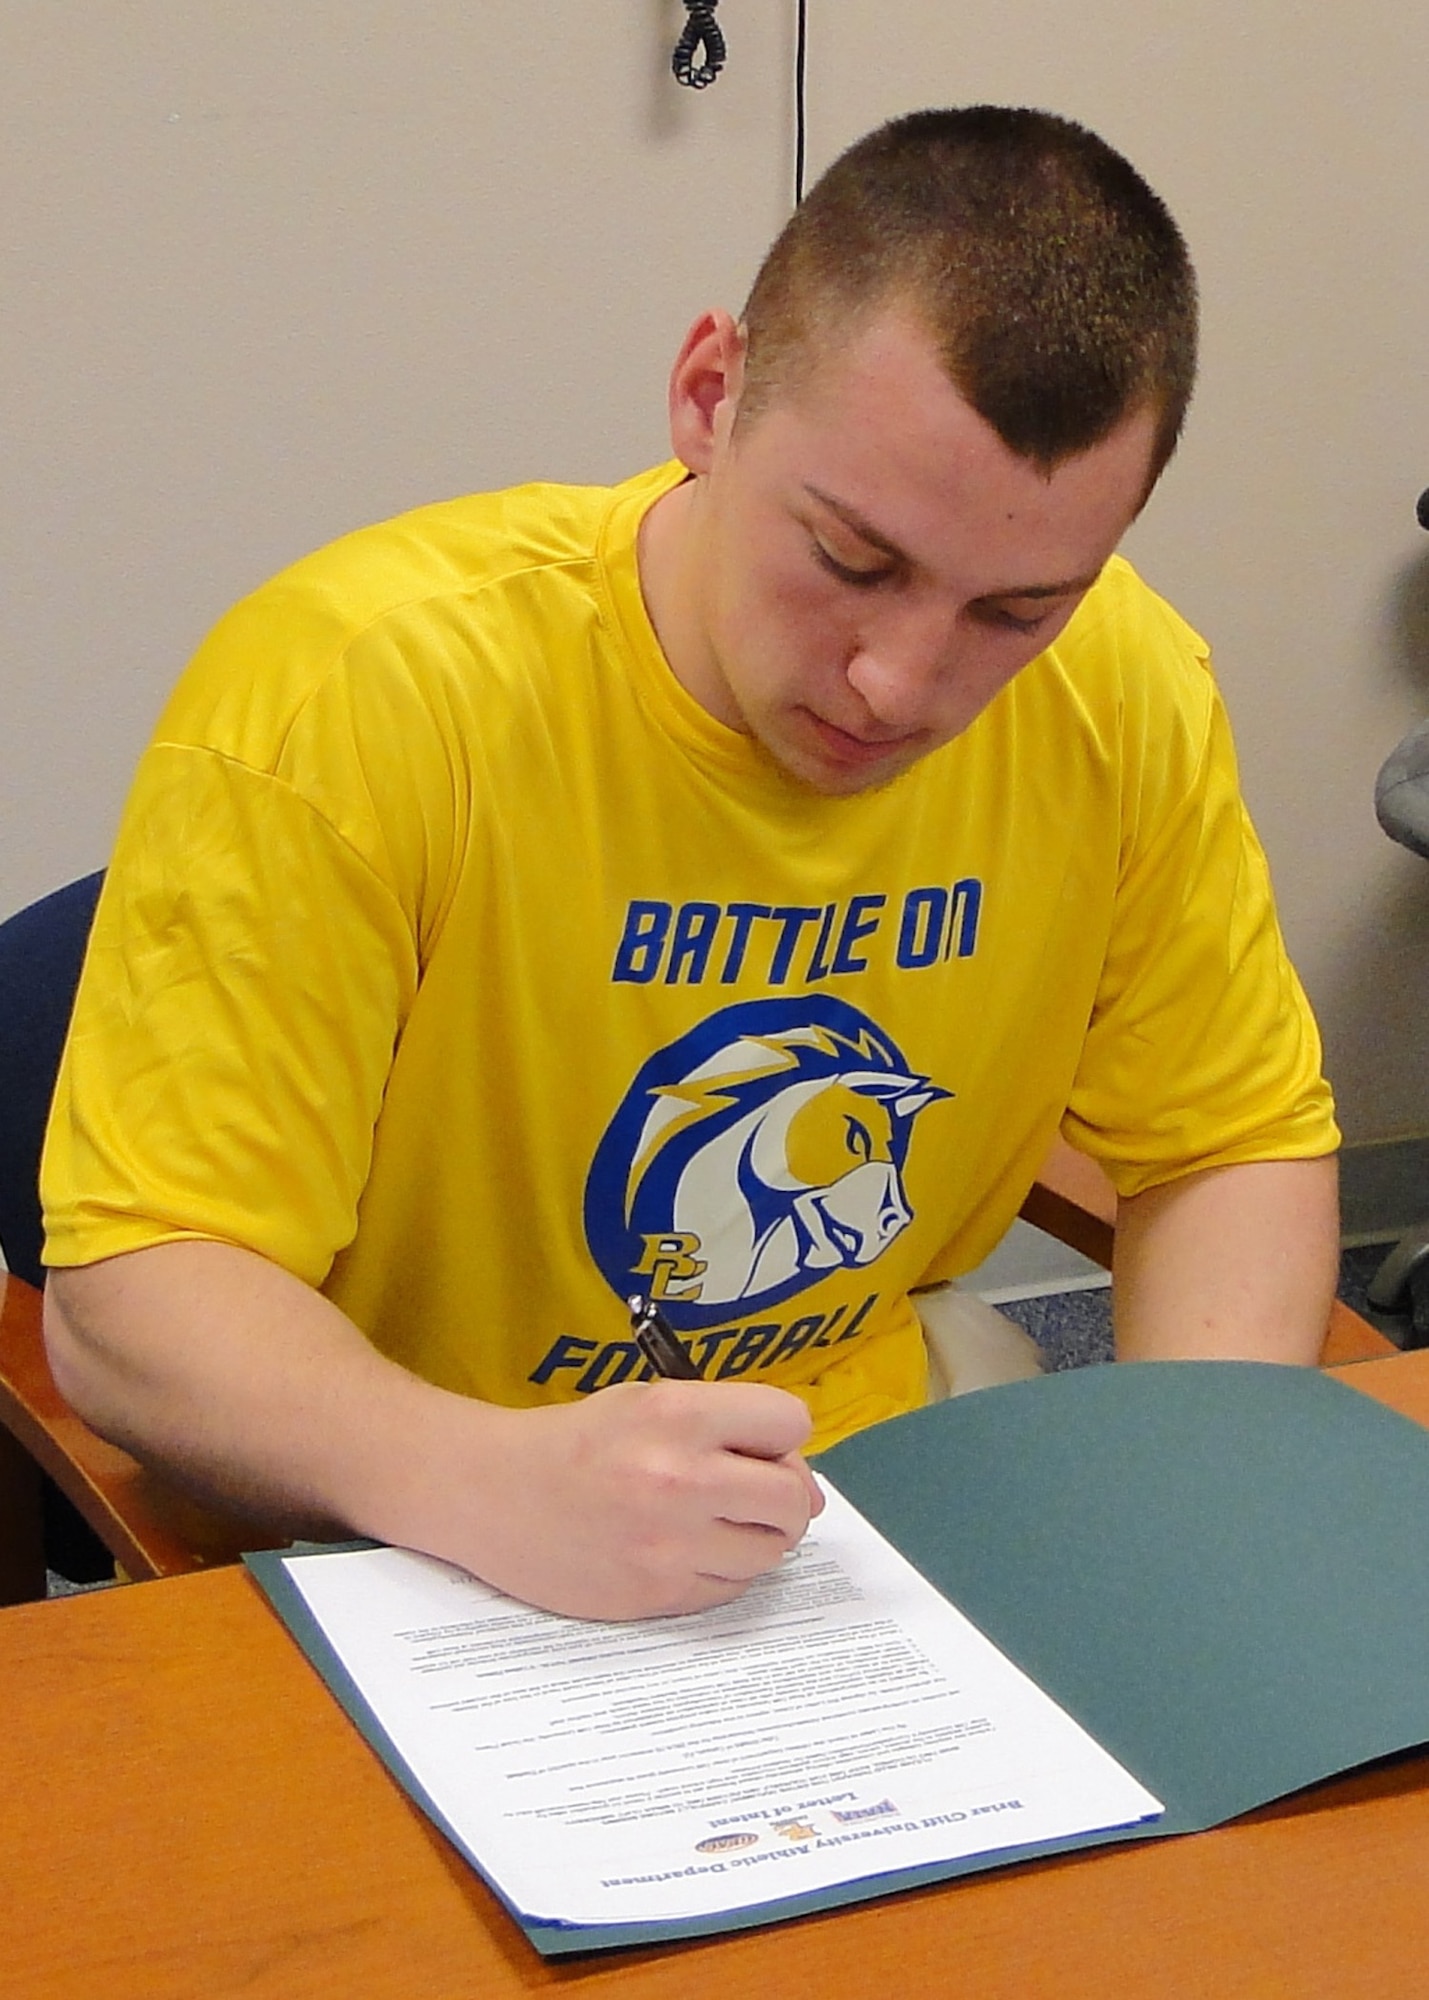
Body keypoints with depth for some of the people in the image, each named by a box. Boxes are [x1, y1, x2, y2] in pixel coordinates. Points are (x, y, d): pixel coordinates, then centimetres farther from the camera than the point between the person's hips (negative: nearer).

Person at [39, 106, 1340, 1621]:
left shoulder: (1124, 690, -7)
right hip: (411, 1591, -2)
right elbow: (127, 1290, -21)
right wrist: (489, 1481, -40)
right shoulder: (347, 691, -22)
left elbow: (1238, 1144, 6)